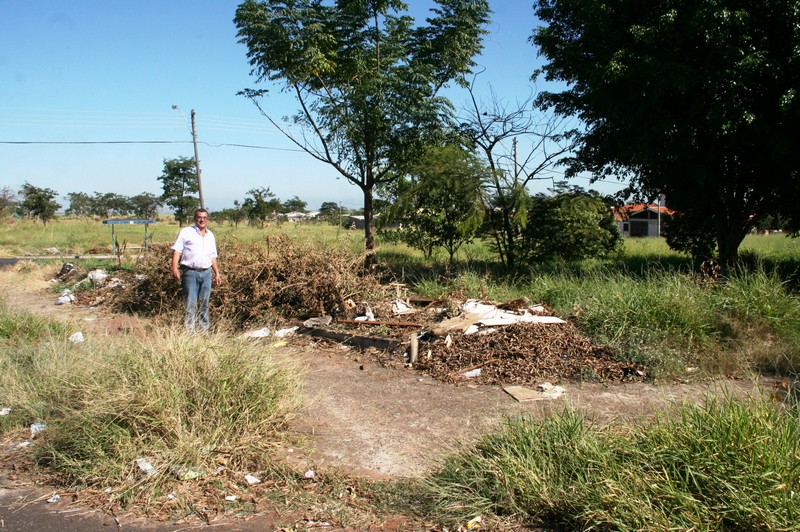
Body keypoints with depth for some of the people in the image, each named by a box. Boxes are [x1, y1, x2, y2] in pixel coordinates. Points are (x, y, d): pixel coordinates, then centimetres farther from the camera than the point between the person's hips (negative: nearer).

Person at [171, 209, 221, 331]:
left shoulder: (210, 235, 16)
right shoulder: (186, 232, 0)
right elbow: (176, 251, -5)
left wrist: (217, 273, 18)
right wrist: (174, 268, -16)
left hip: (206, 273, 5)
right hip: (190, 272, -5)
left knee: (204, 303, 9)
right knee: (190, 304, -5)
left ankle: (204, 329, 17)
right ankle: (188, 330, -2)